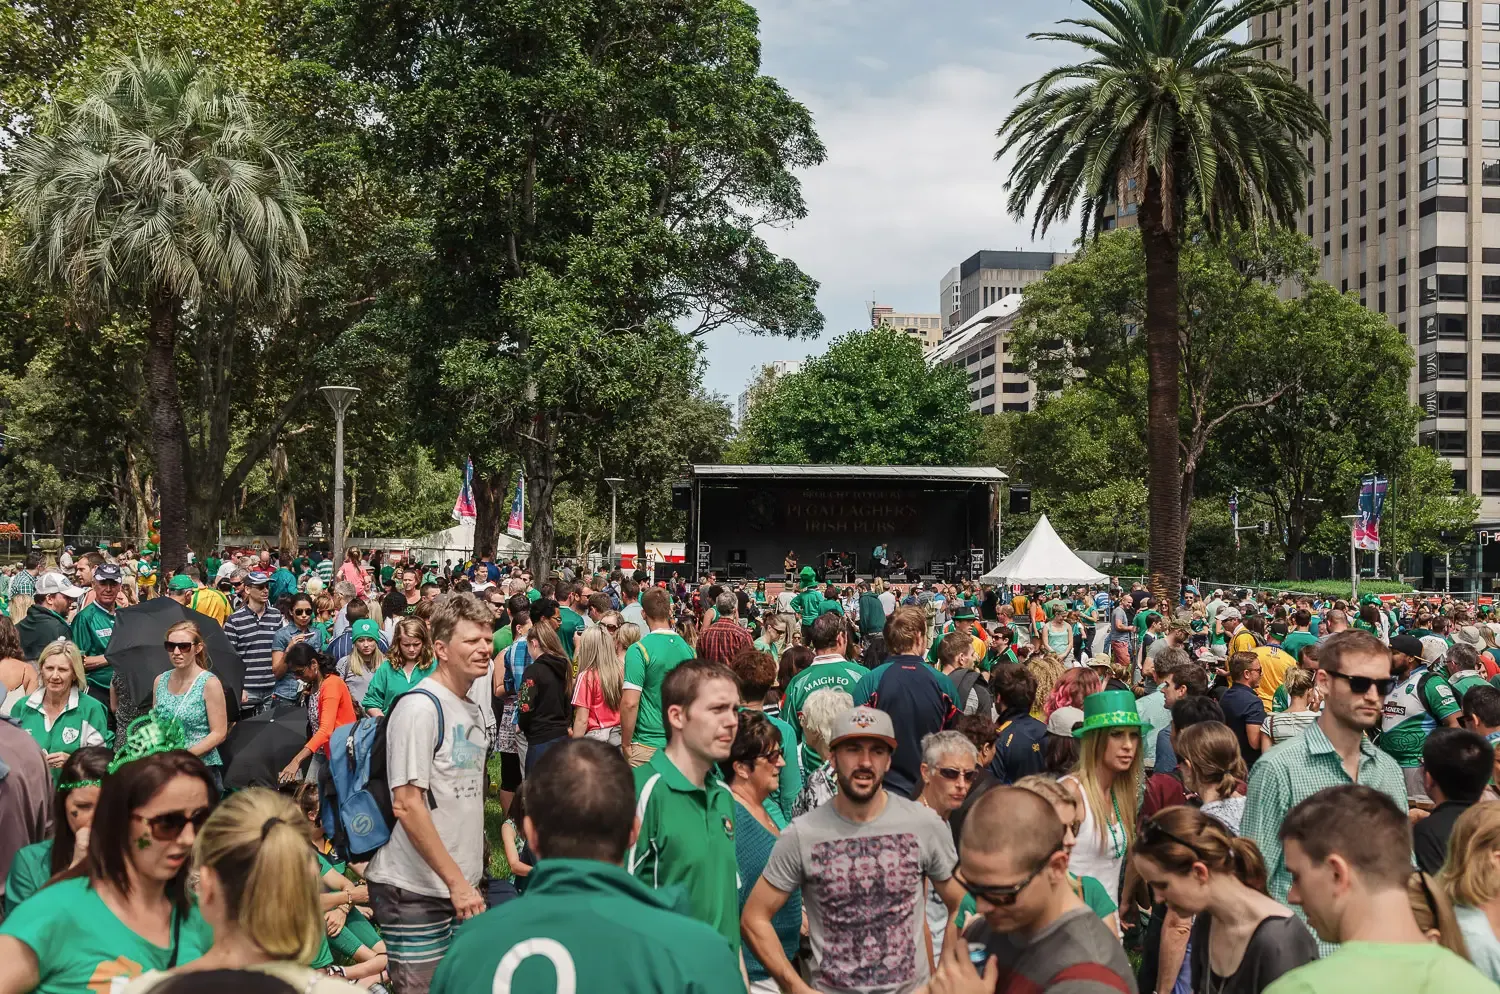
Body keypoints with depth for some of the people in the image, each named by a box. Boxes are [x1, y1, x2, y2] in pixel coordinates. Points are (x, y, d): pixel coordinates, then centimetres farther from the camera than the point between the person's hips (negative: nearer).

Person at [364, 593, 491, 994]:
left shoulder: (472, 709, 11)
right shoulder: (420, 708, -15)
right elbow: (406, 805, -20)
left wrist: (467, 879, 14)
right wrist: (456, 881, -19)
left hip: (459, 886, 8)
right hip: (416, 890, -8)